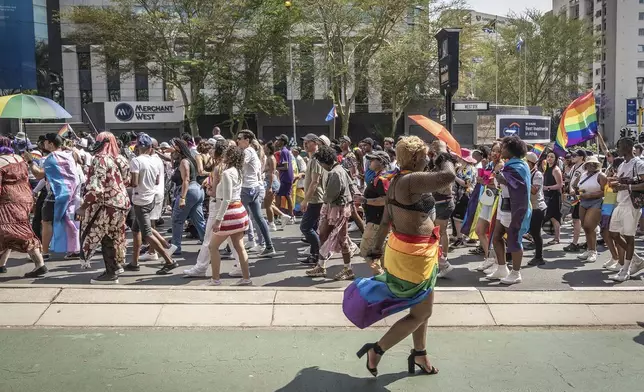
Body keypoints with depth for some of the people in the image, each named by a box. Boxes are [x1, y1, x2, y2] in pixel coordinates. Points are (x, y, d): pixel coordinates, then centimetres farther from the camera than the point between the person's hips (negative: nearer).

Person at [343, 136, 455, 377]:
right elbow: (447, 176, -37)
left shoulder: (397, 180, 7)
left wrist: (377, 248, 20)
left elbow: (386, 219, 13)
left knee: (421, 308, 24)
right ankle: (377, 350, 13)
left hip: (408, 250, 10)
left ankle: (419, 354, 40)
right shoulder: (411, 180, -24)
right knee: (421, 313, 6)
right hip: (413, 254, -10)